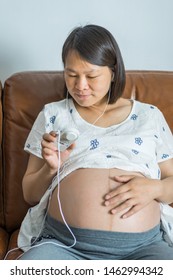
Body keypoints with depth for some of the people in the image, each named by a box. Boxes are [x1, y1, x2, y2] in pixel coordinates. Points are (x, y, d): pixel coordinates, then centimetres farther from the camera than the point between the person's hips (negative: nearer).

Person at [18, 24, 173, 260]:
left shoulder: (150, 116, 13)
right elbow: (30, 194, 14)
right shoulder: (52, 115, 13)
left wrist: (154, 188, -8)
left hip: (142, 246, 0)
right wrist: (51, 168, -6)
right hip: (63, 243, 1)